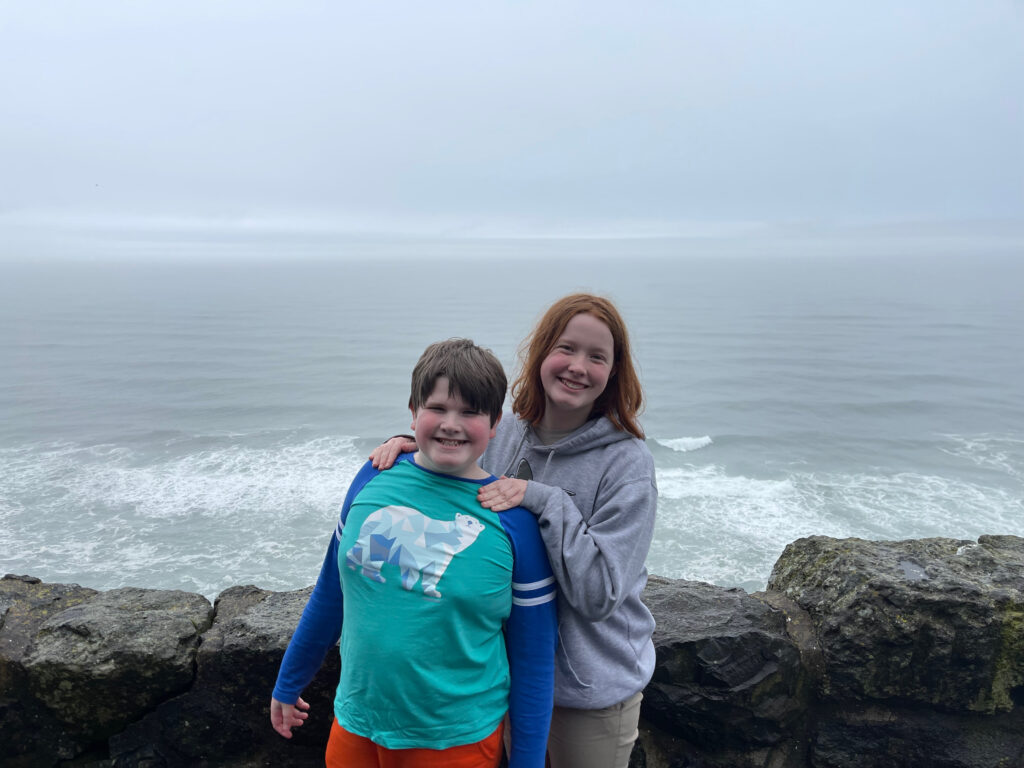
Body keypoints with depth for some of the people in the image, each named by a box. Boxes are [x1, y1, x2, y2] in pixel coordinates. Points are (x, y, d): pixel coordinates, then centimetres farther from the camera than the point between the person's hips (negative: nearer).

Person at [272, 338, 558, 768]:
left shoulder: (514, 519, -13)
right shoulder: (375, 477, -5)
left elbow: (534, 656, -6)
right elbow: (330, 592, 7)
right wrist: (289, 684, 15)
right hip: (355, 724, 3)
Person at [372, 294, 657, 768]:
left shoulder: (627, 462, -19)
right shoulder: (505, 436, -4)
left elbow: (600, 592, -22)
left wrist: (544, 500, -30)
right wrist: (412, 449, -8)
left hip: (590, 688, -4)